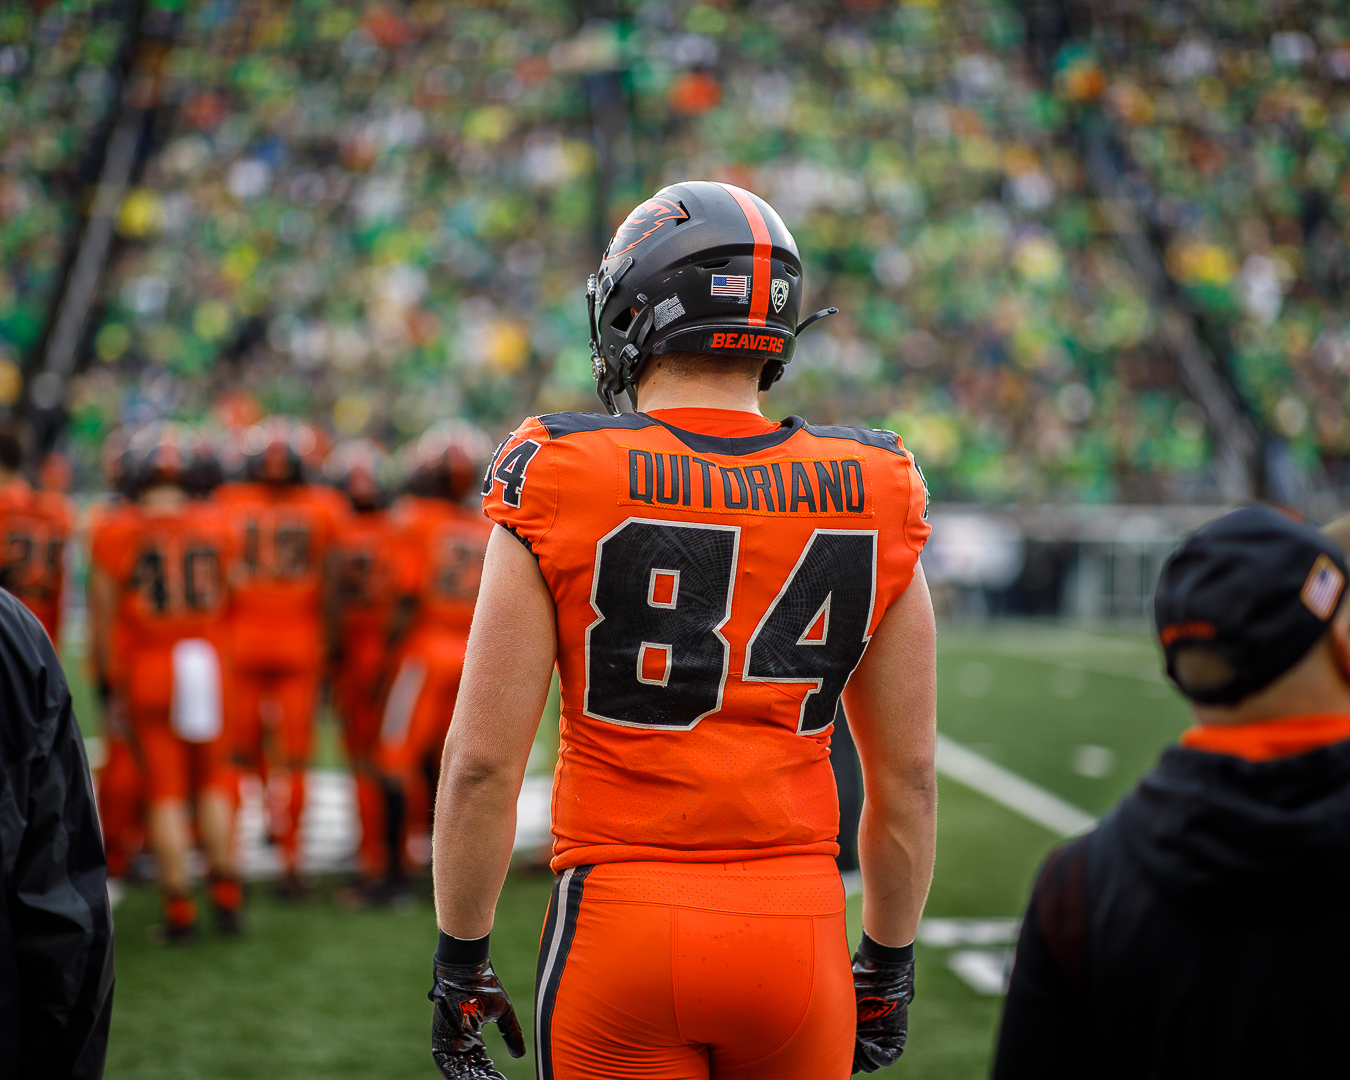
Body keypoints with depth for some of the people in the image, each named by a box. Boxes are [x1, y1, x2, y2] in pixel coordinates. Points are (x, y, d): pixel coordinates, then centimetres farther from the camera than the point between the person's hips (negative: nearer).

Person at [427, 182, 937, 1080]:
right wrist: (889, 967, 18)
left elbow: (483, 760, -6)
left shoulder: (556, 484, -6)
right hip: (801, 934, 2)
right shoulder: (871, 501, 2)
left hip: (622, 934, -2)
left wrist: (460, 962, 5)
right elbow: (908, 775, 7)